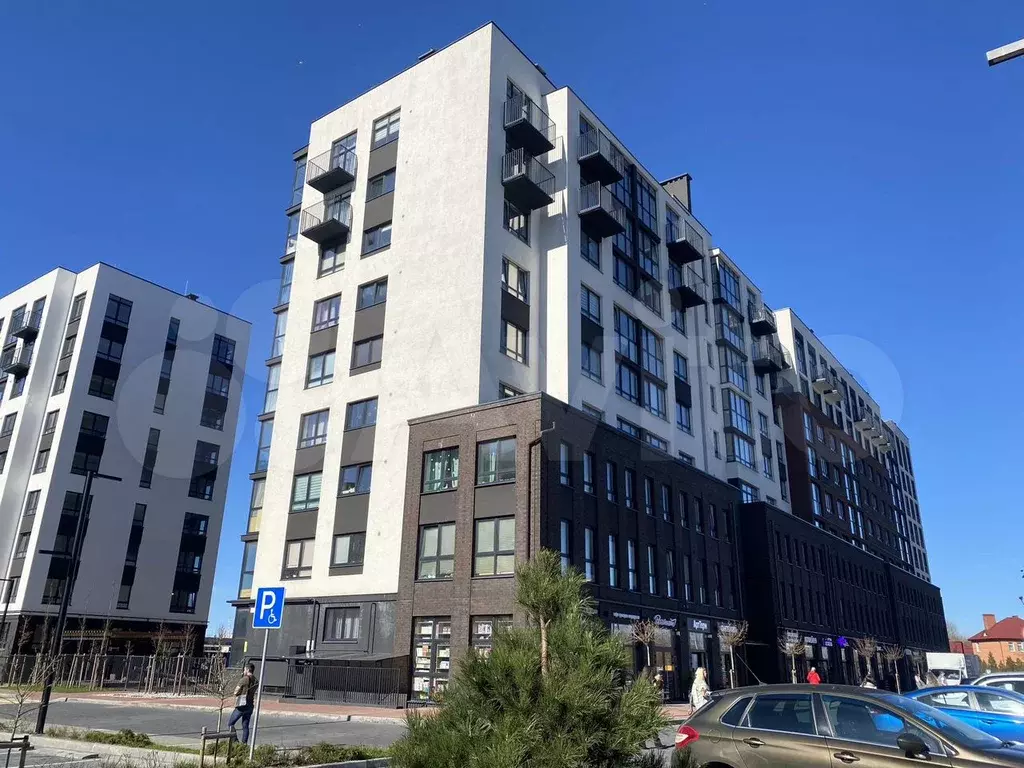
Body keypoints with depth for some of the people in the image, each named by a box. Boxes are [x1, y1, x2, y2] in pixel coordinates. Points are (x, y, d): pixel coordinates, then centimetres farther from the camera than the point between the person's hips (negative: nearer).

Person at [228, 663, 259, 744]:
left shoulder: (244, 679, -11)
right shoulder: (256, 681, 9)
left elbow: (236, 692, -7)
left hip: (241, 705, -7)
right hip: (250, 706, 7)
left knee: (230, 723, 2)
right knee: (245, 726, 11)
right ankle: (244, 743, 7)